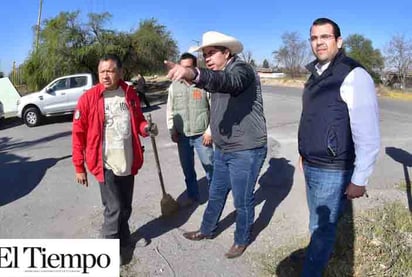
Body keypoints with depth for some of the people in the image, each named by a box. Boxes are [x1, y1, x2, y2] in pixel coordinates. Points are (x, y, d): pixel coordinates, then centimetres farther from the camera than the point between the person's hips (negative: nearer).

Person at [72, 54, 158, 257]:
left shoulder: (130, 94, 2)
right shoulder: (88, 98, -10)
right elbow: (78, 134, -6)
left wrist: (145, 128, -9)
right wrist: (79, 167, -4)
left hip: (128, 162, 4)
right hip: (105, 164, -4)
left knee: (125, 207, 18)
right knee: (114, 208, 0)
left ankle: (123, 238, 41)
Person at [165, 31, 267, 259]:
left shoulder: (241, 69, -17)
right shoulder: (217, 76, 13)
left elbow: (227, 81, -41)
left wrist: (193, 74, -59)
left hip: (246, 151, -8)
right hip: (222, 150, 9)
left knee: (242, 200, 7)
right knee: (215, 193, 22)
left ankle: (242, 240, 30)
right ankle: (207, 230, 42)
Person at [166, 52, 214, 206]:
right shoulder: (174, 86, 4)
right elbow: (170, 111, 9)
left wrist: (209, 131, -10)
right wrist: (172, 131, 3)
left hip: (202, 135, -3)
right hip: (182, 136, 4)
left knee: (209, 166, 6)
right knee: (187, 168, 14)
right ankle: (192, 195, 31)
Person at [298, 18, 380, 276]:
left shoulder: (354, 75, -17)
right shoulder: (316, 74, 9)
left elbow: (368, 135, -19)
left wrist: (359, 180, -16)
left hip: (333, 171, -7)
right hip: (311, 167, 8)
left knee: (321, 228, 2)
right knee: (319, 224, 21)